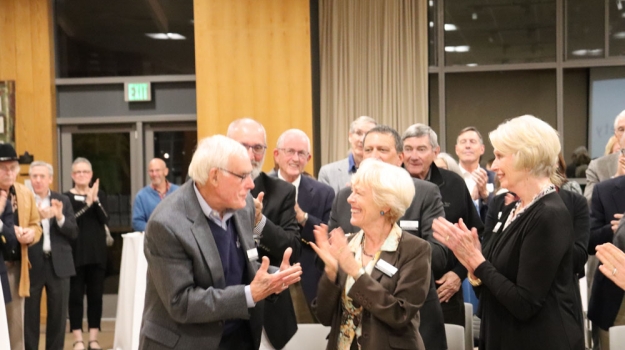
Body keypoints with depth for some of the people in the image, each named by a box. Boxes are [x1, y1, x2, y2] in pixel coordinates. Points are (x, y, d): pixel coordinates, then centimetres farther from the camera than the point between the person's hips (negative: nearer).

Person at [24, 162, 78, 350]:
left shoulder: (63, 200, 7)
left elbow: (73, 233, 2)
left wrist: (60, 217, -15)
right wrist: (36, 218, -27)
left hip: (58, 264, 3)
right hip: (32, 265, -2)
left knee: (58, 315, 9)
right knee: (30, 315, 4)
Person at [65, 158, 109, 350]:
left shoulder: (100, 195, 10)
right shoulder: (66, 197, 0)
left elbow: (105, 219, -6)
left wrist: (95, 200, -19)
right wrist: (87, 203, -23)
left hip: (97, 253, 3)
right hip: (76, 253, -3)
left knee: (96, 295, 5)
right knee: (76, 295, 0)